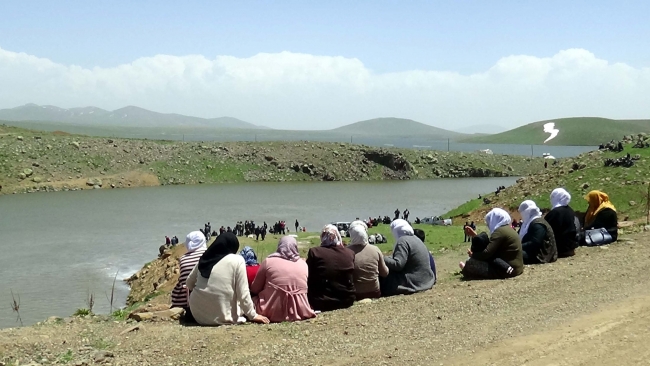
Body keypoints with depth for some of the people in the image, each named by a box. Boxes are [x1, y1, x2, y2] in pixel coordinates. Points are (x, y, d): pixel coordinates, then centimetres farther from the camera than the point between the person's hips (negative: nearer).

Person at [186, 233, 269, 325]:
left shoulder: (204, 258, 4)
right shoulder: (237, 260, -10)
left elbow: (189, 284, 13)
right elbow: (243, 293, -12)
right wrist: (253, 315, -2)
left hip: (198, 314, 4)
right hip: (221, 317, -4)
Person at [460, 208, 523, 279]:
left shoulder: (499, 231, -16)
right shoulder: (507, 228, 15)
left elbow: (487, 253, -20)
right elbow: (490, 245, 18)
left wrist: (473, 255, -2)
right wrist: (476, 236, 23)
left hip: (507, 269, -11)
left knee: (470, 265, -7)